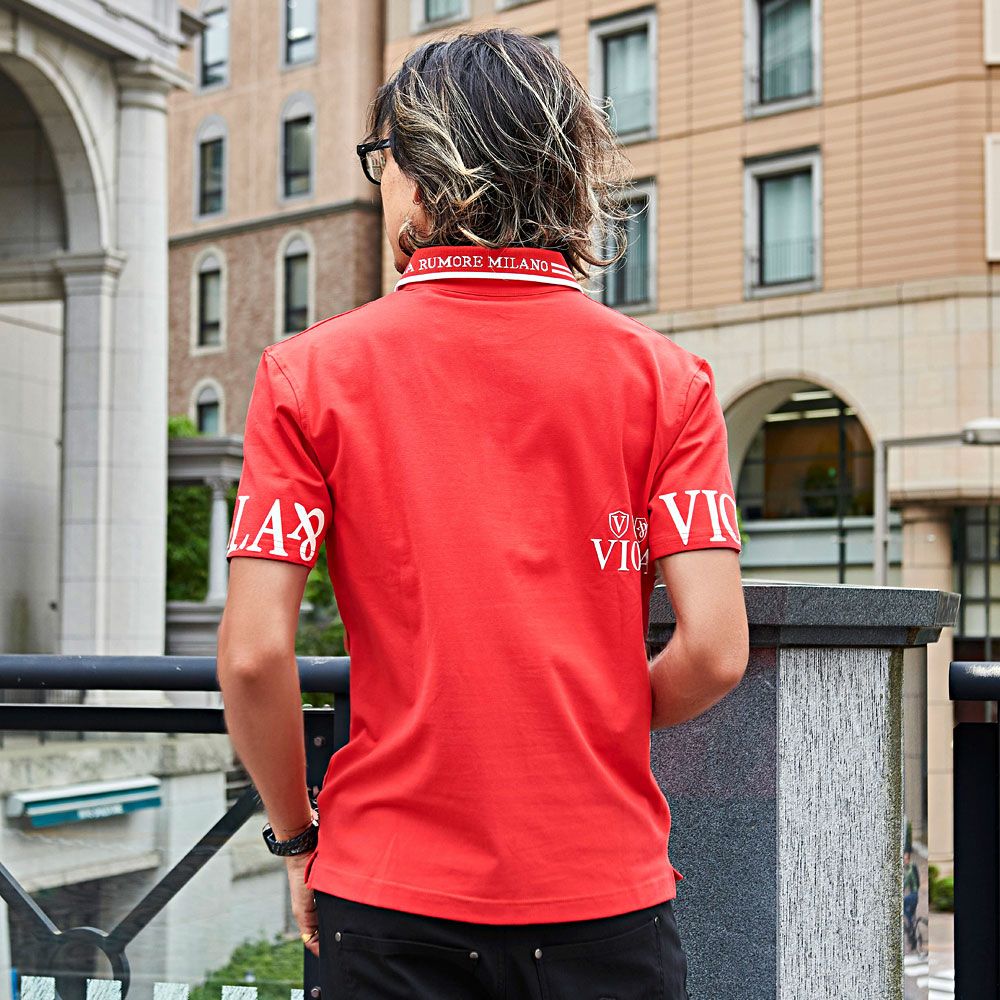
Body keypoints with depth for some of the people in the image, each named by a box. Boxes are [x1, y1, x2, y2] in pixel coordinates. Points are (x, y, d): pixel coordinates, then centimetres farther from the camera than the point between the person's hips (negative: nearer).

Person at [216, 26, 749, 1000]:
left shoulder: (311, 372, -5)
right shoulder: (663, 374, -3)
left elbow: (252, 655, -11)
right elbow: (714, 651, -10)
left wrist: (297, 834, 6)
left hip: (390, 892, 0)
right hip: (606, 887, 1)